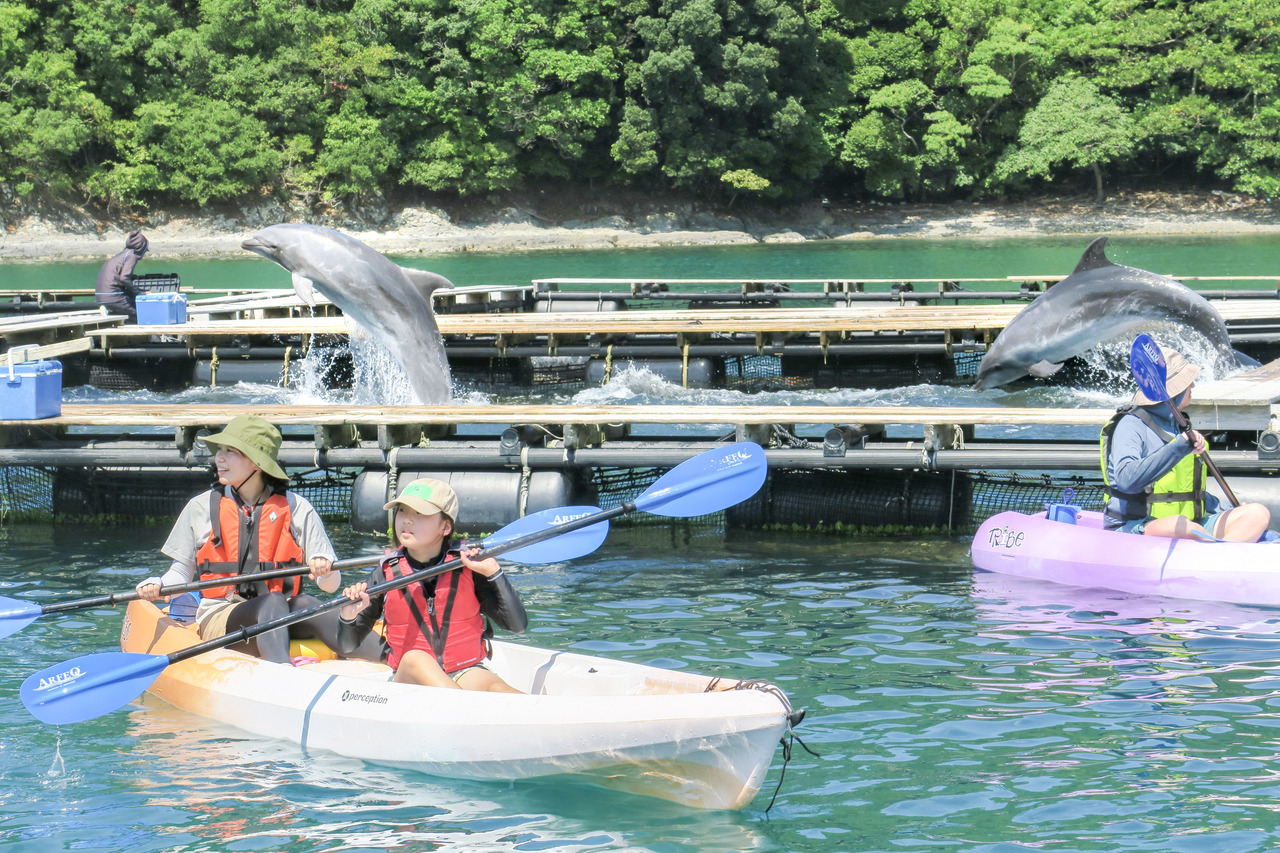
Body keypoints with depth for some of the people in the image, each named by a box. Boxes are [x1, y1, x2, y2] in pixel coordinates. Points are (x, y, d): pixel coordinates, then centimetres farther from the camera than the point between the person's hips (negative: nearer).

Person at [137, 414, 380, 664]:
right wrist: (157, 586, -9)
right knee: (272, 603, -33)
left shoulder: (296, 508, 9)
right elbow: (180, 574, 13)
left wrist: (325, 570, -16)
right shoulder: (201, 507, 10)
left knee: (304, 605, -33)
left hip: (283, 623, 1)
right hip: (219, 618, -1)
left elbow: (331, 585, 7)